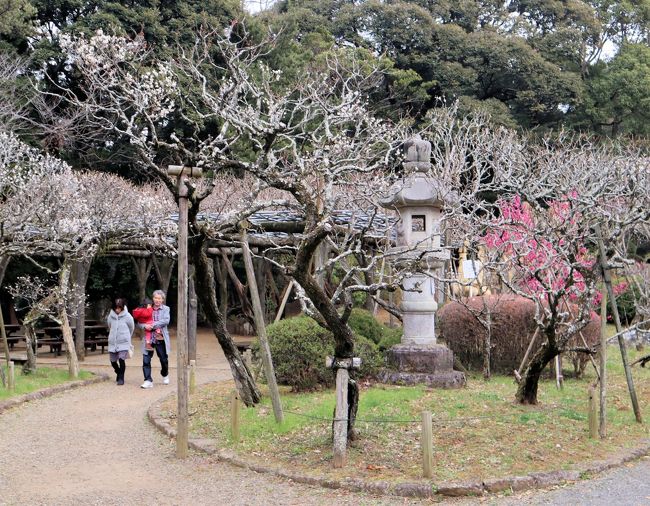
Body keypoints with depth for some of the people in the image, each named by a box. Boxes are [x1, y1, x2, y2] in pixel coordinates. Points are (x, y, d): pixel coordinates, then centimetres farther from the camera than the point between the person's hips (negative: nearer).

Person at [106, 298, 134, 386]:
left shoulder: (127, 316, -8)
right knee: (113, 361, 10)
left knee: (121, 359, -16)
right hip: (112, 342, 4)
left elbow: (132, 328, 7)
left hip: (123, 342, -3)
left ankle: (121, 378, -3)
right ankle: (119, 373, 38)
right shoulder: (111, 316, -1)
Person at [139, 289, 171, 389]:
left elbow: (166, 321, -13)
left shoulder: (165, 309, 3)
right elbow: (139, 322, 6)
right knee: (146, 360, -8)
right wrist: (145, 326, -17)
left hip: (161, 339, -1)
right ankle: (148, 381, -2)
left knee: (164, 359, 11)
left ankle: (165, 375, 38)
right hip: (149, 338, 1)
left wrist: (153, 325, -19)